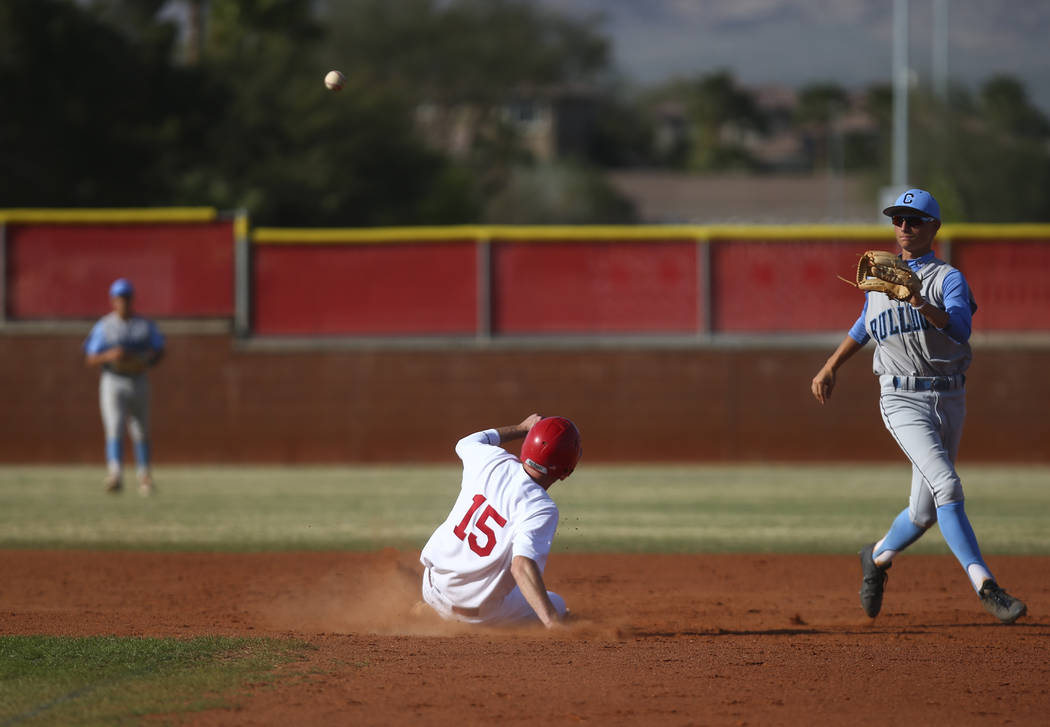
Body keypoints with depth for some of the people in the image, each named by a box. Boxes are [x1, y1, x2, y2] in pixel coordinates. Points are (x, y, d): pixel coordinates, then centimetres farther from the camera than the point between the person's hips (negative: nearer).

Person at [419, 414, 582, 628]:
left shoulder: (491, 460, -8)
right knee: (556, 604, 18)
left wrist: (523, 428, 27)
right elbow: (522, 565, -40)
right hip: (481, 611, -5)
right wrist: (553, 623, -48)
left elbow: (466, 443, 18)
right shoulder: (542, 509, -26)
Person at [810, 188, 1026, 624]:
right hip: (902, 399, 0)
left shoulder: (948, 279, 0)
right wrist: (830, 367, 37)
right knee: (947, 486, -22)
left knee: (925, 512, 7)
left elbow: (961, 327, -20)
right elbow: (864, 326, 32)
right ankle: (985, 587, -29)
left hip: (949, 400, 0)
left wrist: (922, 304, -36)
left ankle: (878, 557, 38)